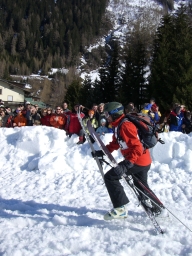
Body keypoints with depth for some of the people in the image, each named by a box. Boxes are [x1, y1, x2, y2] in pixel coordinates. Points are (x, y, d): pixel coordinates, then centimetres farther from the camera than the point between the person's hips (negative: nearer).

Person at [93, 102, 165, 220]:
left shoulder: (125, 125, -22)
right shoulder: (119, 125, 11)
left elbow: (137, 147, -28)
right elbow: (115, 143, 20)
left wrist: (127, 163, -37)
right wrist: (102, 152, 10)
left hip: (138, 161, -11)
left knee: (110, 177, -10)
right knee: (141, 186, 26)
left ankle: (121, 208, -8)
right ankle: (158, 209, 38)